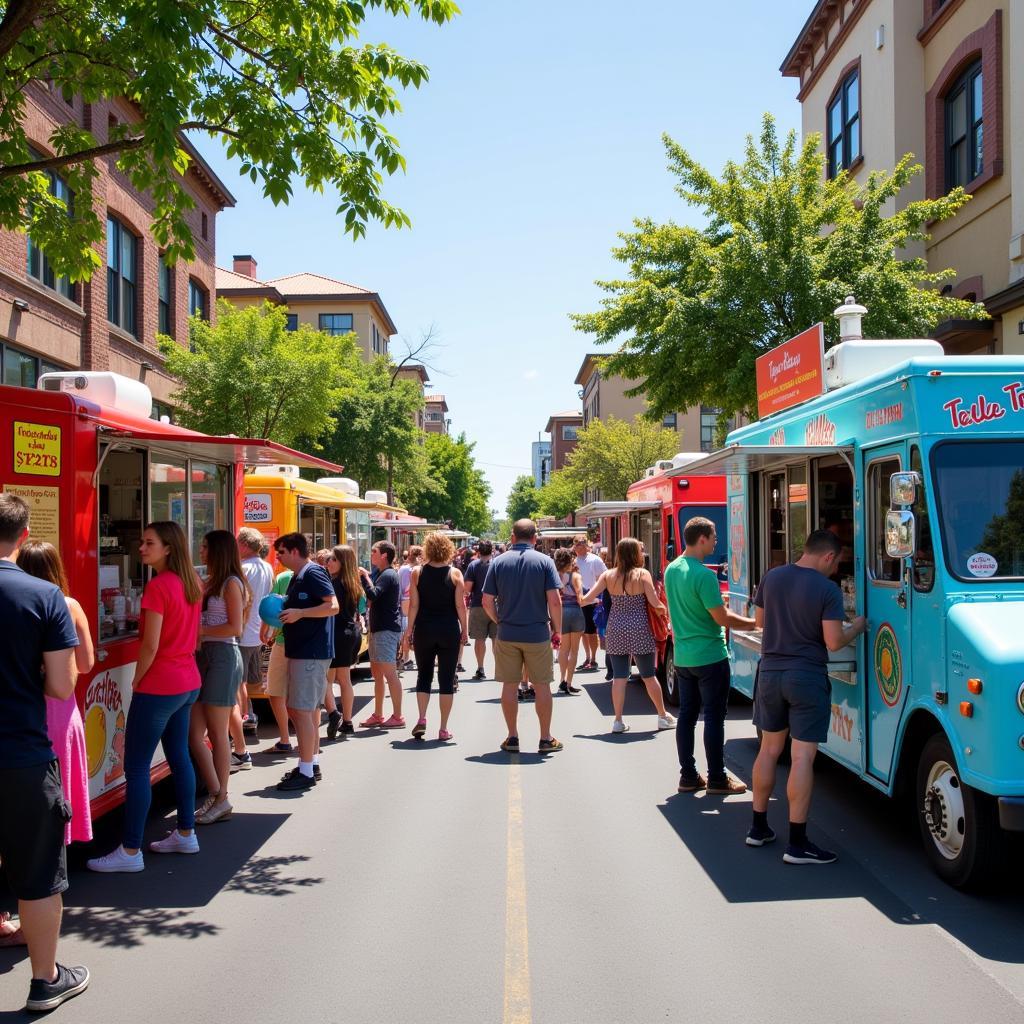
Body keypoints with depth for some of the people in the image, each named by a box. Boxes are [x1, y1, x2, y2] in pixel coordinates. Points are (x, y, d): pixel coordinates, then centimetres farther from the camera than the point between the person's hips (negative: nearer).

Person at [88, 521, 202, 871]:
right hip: (188, 681, 9)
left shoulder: (158, 586, -18)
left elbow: (150, 646, -19)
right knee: (179, 756, 17)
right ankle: (186, 834, 26)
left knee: (136, 768, -3)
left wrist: (136, 682, -7)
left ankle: (130, 851, 1)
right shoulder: (191, 583, 7)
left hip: (159, 686, -9)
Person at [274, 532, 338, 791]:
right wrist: (282, 612, 8)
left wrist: (299, 613, -25)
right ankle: (312, 763, 24)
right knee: (306, 710, 15)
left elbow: (333, 606, -22)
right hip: (300, 650, 10)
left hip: (312, 652, -10)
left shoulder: (314, 574, -13)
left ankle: (306, 772, -1)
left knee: (301, 710, -7)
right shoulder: (298, 577, 17)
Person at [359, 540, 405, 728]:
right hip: (379, 629, 11)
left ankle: (397, 717, -5)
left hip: (387, 630, -11)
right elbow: (375, 598, 18)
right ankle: (377, 715, 21)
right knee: (377, 673, 14)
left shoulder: (388, 575, -13)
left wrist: (365, 576, -15)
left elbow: (372, 595, -27)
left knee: (390, 673, -8)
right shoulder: (382, 574, 18)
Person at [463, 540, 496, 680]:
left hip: (478, 606, -1)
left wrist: (470, 593, 11)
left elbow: (467, 587, -11)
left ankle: (480, 669, 5)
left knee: (480, 639, 5)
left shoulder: (474, 564, -5)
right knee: (496, 638, 8)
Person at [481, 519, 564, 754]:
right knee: (542, 686, 8)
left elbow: (487, 601, -2)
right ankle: (546, 739, 13)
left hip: (507, 634, 2)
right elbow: (554, 600, -11)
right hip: (538, 634, -1)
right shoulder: (544, 561, -5)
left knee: (510, 685, 9)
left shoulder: (498, 562, 0)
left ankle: (512, 738, 15)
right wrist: (557, 630, 1)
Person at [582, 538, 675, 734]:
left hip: (615, 630, 2)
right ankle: (663, 716, 22)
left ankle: (618, 721, 6)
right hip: (639, 630, -2)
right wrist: (663, 609, 10)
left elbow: (586, 598, -3)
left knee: (619, 676, 6)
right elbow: (655, 603, -12)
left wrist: (594, 600, 20)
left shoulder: (608, 575, 0)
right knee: (649, 676, 9)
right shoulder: (642, 574, -8)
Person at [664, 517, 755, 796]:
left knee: (687, 715, 11)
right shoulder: (704, 575, -20)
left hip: (682, 656, 8)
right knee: (714, 717, 1)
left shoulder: (671, 570, 6)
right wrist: (755, 623, -5)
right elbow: (722, 618, -17)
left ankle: (688, 776, 17)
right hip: (710, 656, -8)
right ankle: (716, 779, 7)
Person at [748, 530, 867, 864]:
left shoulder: (771, 578, 2)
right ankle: (797, 843, -1)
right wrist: (857, 627, 3)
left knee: (769, 749, 16)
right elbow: (833, 642, -15)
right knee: (803, 757, -3)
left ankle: (758, 827, 24)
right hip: (807, 678, -5)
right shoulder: (828, 589, -13)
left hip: (770, 673, 6)